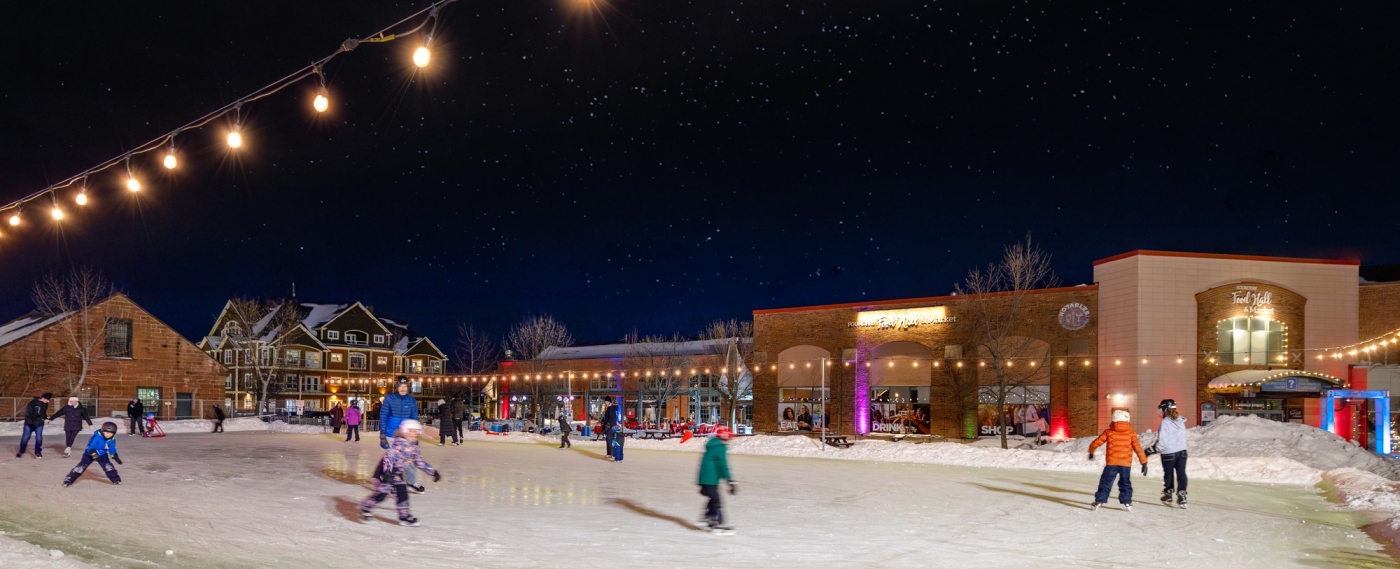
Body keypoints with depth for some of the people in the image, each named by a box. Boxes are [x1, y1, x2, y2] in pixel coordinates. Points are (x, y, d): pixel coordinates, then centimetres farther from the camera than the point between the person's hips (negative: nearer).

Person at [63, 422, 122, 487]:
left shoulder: (112, 440, -11)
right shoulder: (96, 437, -30)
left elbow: (112, 449, 6)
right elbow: (90, 447, -31)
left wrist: (115, 457, 11)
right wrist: (93, 453, -48)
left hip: (102, 455, 4)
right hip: (89, 454, -4)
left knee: (108, 466, -10)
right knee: (81, 466, -10)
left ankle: (116, 480, 0)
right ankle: (68, 480, -5)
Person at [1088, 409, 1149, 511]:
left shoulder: (1108, 432, 1)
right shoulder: (1131, 433, 1)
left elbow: (1096, 443, 6)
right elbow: (1138, 448, -2)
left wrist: (1091, 452, 25)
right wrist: (1144, 462, 1)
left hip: (1111, 462, -1)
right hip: (1126, 463, 1)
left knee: (1106, 482, 4)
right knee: (1125, 483, 16)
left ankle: (1099, 501, -2)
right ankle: (1127, 502, 14)